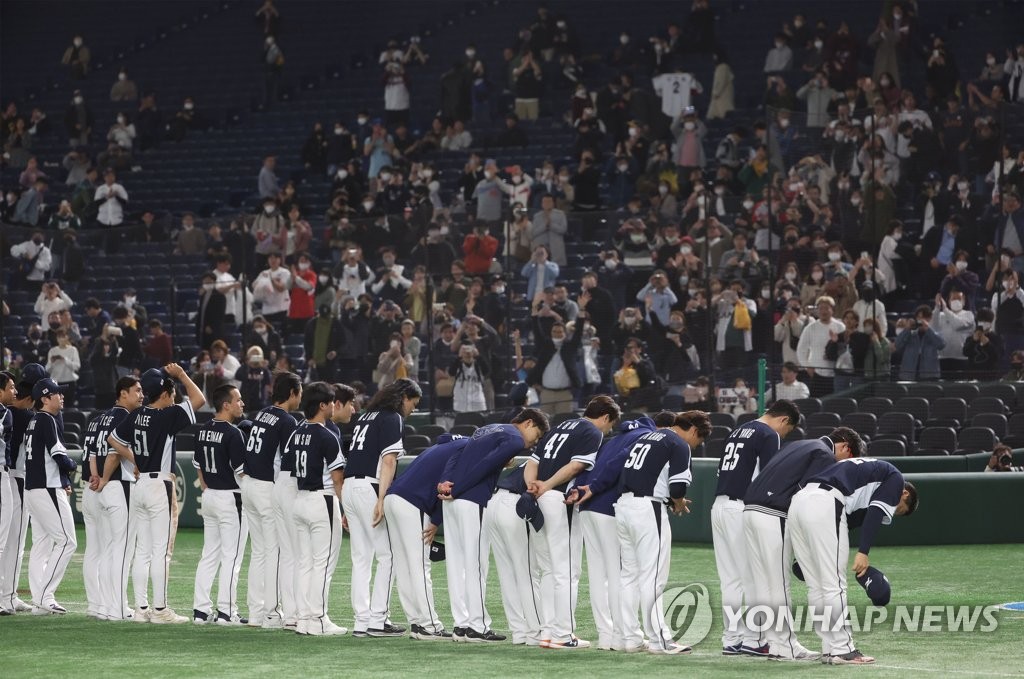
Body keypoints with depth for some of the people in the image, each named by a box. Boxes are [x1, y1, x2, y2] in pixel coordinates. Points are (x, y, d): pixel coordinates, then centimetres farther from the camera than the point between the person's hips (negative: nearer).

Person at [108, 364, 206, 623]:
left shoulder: (136, 416, 7)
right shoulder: (167, 416, -15)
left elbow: (113, 439, 18)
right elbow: (199, 399, -14)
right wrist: (181, 375, -4)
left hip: (140, 484, 8)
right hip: (160, 485, -8)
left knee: (143, 550, 10)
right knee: (161, 550, -4)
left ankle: (141, 608, 10)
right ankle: (160, 609, -3)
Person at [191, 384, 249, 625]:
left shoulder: (203, 431, 8)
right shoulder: (232, 433, -17)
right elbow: (241, 471, -16)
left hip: (209, 497, 8)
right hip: (230, 499, -8)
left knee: (209, 555, 12)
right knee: (231, 557, -3)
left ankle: (201, 610, 11)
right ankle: (226, 612, -3)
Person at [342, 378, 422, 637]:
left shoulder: (366, 416, 21)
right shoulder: (392, 418, -3)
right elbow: (388, 461, -14)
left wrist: (348, 509, 18)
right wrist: (382, 500, -22)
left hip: (349, 487, 8)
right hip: (369, 489, -8)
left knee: (361, 558, 10)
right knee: (388, 555, -3)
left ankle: (362, 622, 9)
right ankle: (377, 620, -7)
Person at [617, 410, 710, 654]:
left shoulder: (646, 437, 21)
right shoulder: (680, 445, -5)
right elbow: (678, 487, -14)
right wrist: (679, 504, 7)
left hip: (623, 505, 8)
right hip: (647, 510, -8)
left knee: (630, 574, 13)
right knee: (652, 577, -5)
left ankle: (631, 638, 16)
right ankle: (659, 640, -3)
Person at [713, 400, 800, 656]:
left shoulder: (737, 431, 21)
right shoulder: (769, 436, -5)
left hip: (719, 507, 8)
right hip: (742, 509, -8)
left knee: (731, 578, 11)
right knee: (753, 576, -2)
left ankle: (731, 639, 12)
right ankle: (752, 640, -2)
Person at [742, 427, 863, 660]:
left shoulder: (799, 446, 26)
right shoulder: (826, 456, -1)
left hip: (750, 509, 9)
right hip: (773, 517, -9)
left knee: (757, 581, 10)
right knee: (777, 583, -5)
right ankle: (783, 646, -3)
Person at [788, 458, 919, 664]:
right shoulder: (895, 478, 12)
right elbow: (875, 512, -6)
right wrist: (863, 552, -12)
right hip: (825, 505, -9)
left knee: (816, 586, 12)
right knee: (834, 584, -4)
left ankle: (830, 649, 16)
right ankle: (842, 651, -1)